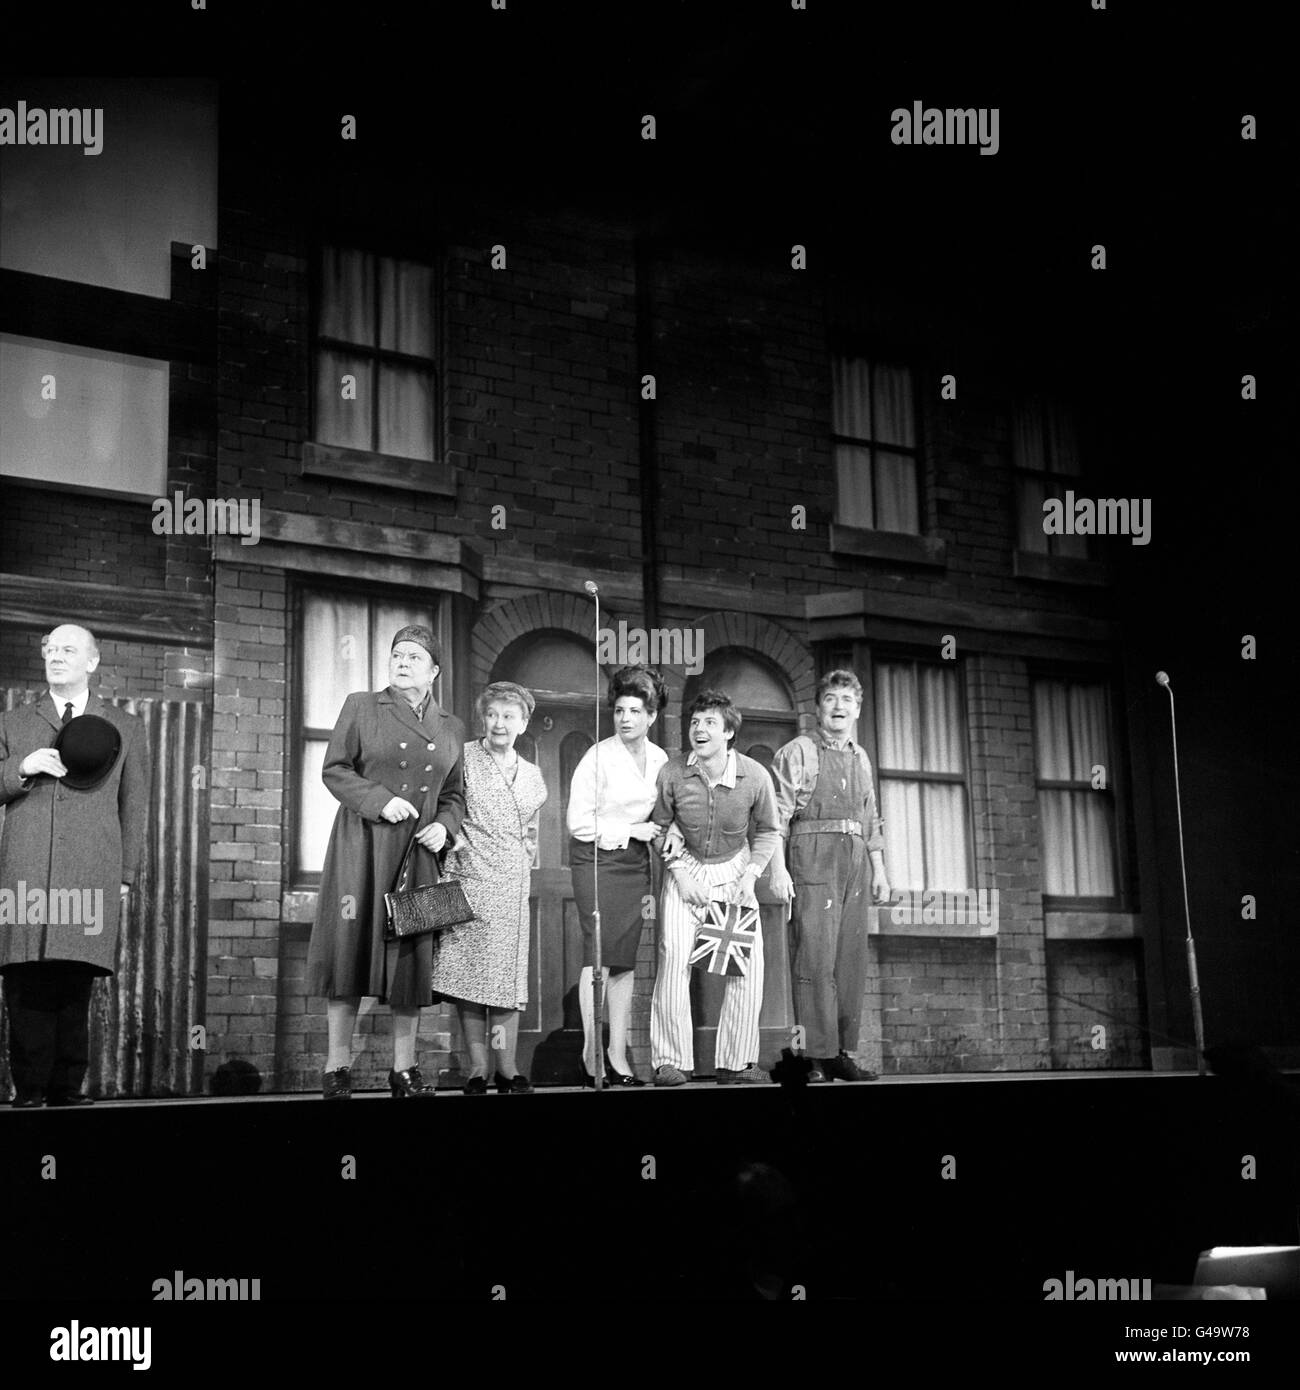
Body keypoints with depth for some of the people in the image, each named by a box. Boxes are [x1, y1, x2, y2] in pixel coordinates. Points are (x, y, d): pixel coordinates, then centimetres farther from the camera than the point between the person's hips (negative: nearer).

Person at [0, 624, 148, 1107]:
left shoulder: (124, 729, 17)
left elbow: (134, 809, 14)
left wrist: (125, 877, 7)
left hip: (91, 876, -1)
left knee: (75, 985, -5)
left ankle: (67, 1089, 0)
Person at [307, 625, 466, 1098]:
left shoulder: (451, 729, 14)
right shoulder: (361, 707, 5)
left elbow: (454, 793, 18)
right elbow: (334, 770, 0)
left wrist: (444, 824, -2)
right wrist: (380, 800, -13)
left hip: (419, 852, 3)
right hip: (362, 846, -3)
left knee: (412, 952, 2)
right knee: (352, 946, -4)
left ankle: (404, 1068, 9)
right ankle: (337, 1066, 4)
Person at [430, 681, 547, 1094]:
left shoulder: (531, 776, 15)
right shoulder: (461, 758, 0)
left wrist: (524, 863, 13)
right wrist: (456, 840, -11)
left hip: (511, 887, 4)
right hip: (467, 880, -3)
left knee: (507, 976, 1)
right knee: (468, 972, -4)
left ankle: (508, 1069, 4)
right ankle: (477, 1068, 2)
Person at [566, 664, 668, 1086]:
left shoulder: (660, 760, 7)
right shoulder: (597, 758, -11)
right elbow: (578, 823, -11)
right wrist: (631, 830, -12)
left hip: (636, 862, 6)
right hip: (596, 860, -5)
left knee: (626, 958, 5)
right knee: (599, 956, -11)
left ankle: (618, 1057, 10)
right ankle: (591, 1055, -6)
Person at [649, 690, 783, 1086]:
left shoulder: (755, 776, -15)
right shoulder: (673, 772, -16)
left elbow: (767, 831, 3)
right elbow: (658, 827, 0)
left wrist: (750, 874, -10)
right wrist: (679, 873, -10)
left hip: (734, 871, 1)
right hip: (686, 870, -1)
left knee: (748, 964, -6)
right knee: (675, 959, -14)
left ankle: (736, 1063, 6)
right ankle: (671, 1061, -5)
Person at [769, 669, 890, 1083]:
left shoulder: (861, 759, 19)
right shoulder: (798, 752, 0)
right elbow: (777, 814, -6)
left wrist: (879, 870, 18)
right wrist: (778, 867, -15)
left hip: (854, 862, 6)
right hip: (813, 858, -6)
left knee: (851, 960, 4)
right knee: (815, 957, -10)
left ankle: (843, 1052, 10)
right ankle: (816, 1055, -8)